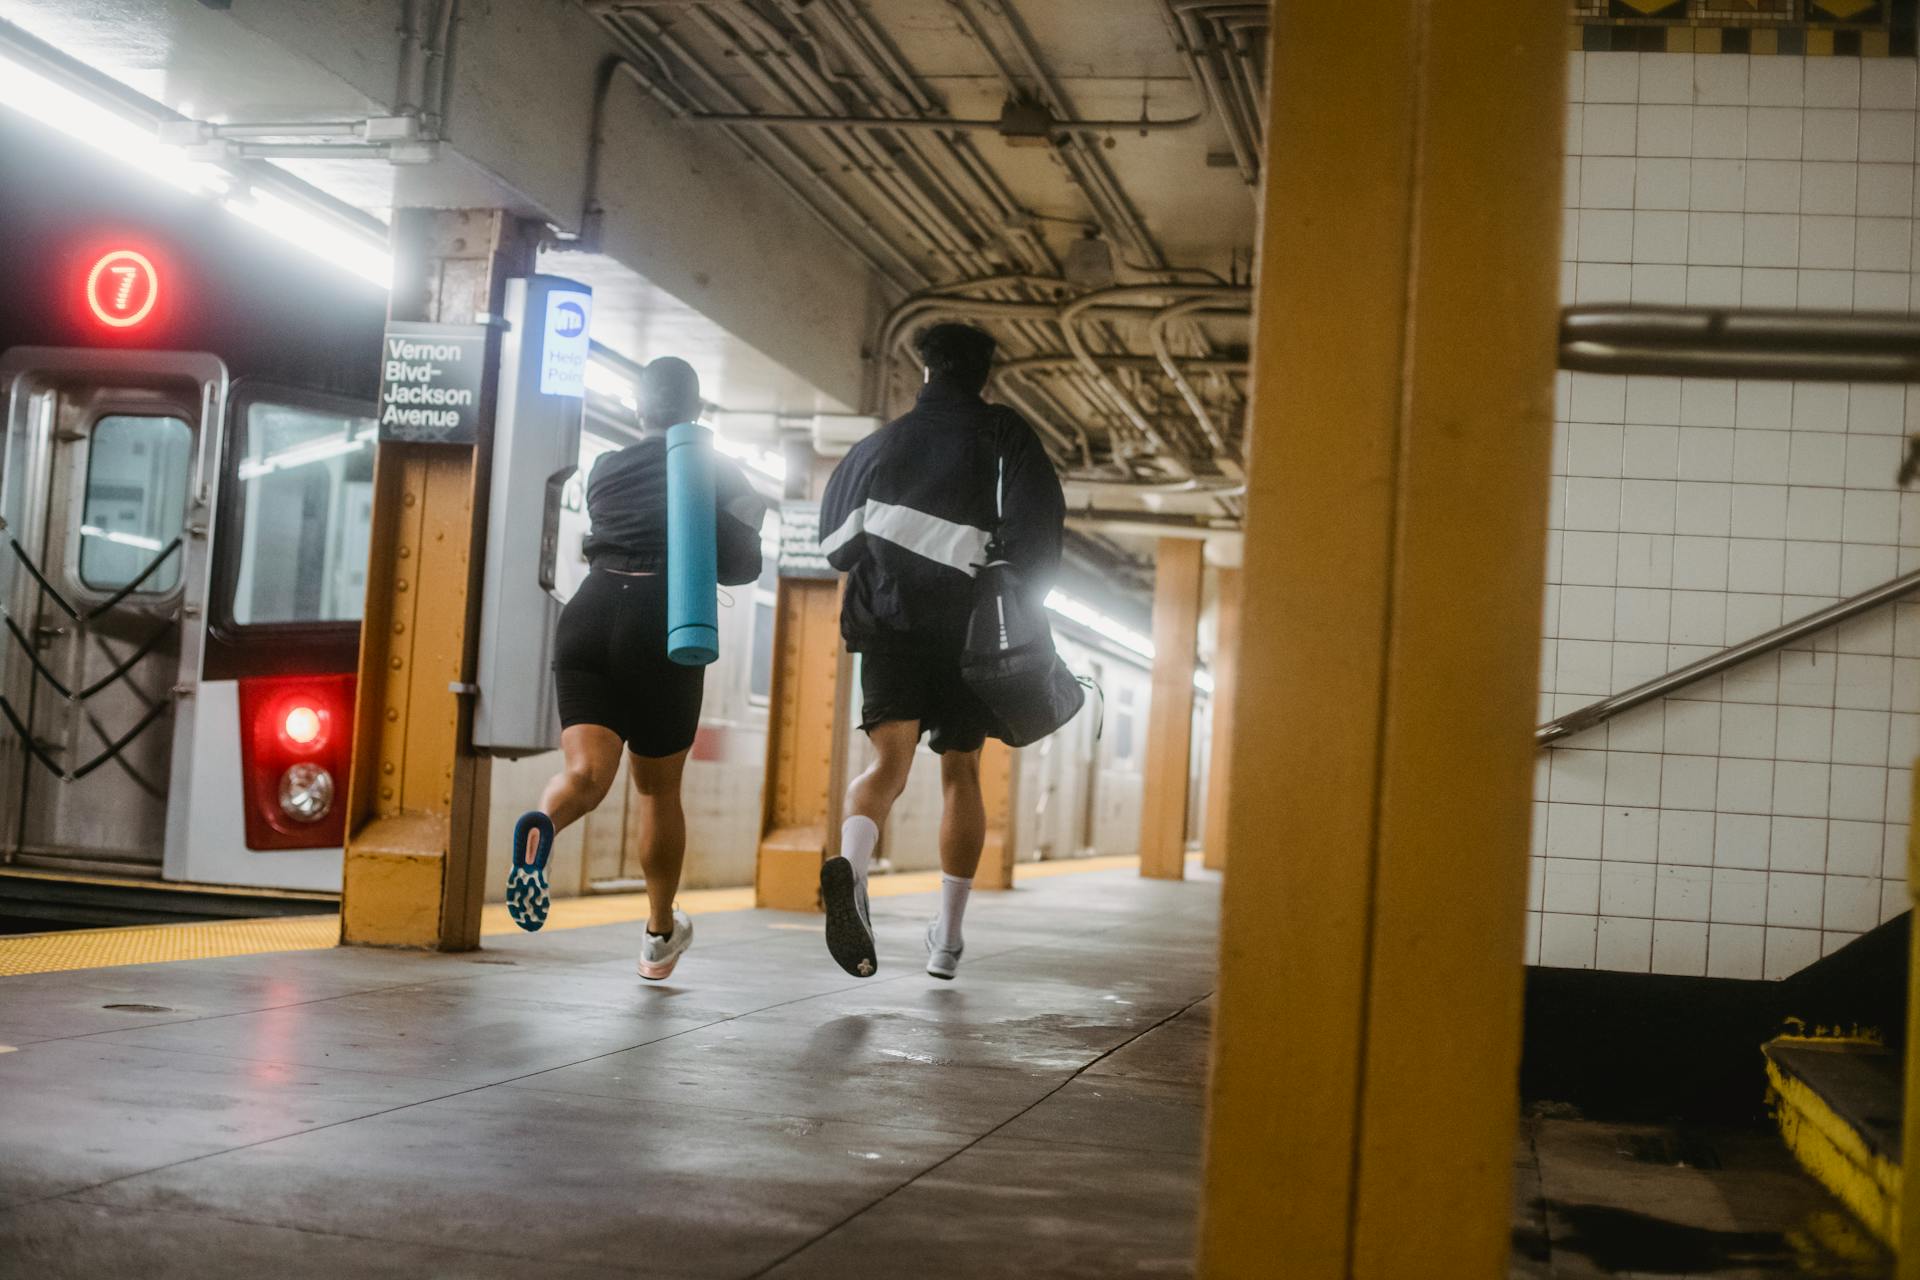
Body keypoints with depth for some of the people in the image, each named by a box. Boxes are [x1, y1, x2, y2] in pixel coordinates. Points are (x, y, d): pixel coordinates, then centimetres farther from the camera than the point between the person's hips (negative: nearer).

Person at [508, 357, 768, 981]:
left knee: (585, 772, -10)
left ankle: (540, 827, -47)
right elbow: (740, 566, 6)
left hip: (589, 615, 2)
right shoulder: (715, 472, 7)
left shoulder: (604, 470, 17)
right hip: (665, 627, -2)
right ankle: (660, 935, 27)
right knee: (658, 788, 13)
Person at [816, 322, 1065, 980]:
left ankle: (849, 865, -39)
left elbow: (836, 541, 17)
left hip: (888, 625, 1)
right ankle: (947, 938, 12)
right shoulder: (1003, 434, 5)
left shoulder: (880, 442, 14)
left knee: (889, 762, -6)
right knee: (961, 773, 11)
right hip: (967, 627, -1)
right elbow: (1039, 519, -10)